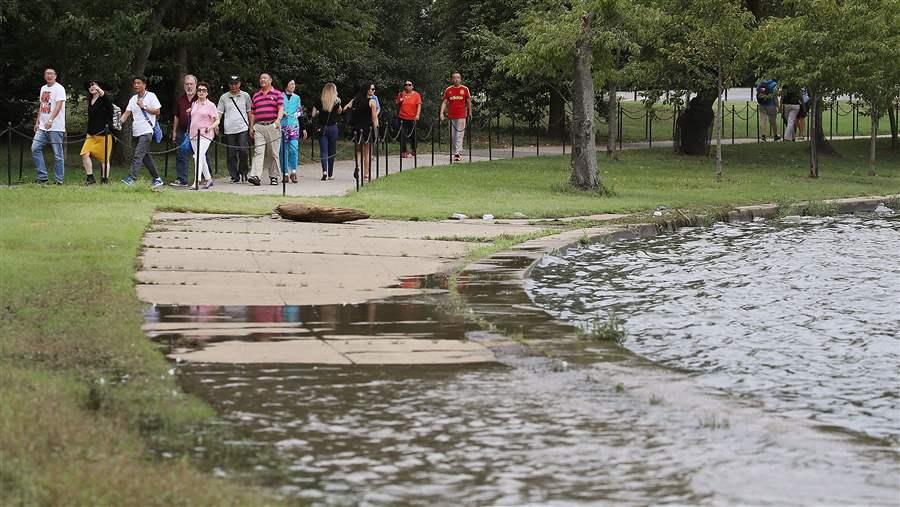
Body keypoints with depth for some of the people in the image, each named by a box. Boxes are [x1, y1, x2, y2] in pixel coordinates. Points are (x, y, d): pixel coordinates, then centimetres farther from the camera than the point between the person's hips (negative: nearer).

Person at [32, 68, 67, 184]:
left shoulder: (59, 88, -7)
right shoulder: (43, 88, 17)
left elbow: (58, 106, -19)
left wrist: (50, 120, -31)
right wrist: (37, 122, 18)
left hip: (56, 127, -7)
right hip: (42, 127, 7)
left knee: (58, 155, -4)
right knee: (35, 148, -4)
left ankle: (59, 180, 2)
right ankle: (43, 177, -1)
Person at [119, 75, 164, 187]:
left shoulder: (151, 96, -2)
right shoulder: (133, 99, 15)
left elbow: (157, 111, -5)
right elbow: (127, 113, 9)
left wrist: (144, 106, -12)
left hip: (146, 131, -7)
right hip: (136, 131, 7)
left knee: (138, 155, -17)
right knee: (145, 156, 11)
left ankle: (131, 178, -25)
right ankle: (157, 178, 19)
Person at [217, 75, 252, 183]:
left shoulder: (245, 96, 8)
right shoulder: (224, 97, 8)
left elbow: (249, 112, 12)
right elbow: (219, 112, 7)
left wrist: (251, 127, 8)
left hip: (243, 128, -1)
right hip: (229, 130, 1)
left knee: (243, 150, -14)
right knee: (231, 154, 2)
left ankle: (243, 170, 8)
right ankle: (234, 176, 8)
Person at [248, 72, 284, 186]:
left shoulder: (277, 94, 6)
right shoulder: (256, 96, 18)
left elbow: (281, 109, -6)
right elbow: (252, 113, 21)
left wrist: (278, 119, -23)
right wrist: (251, 126, 12)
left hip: (273, 126, -2)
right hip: (259, 127, 2)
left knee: (273, 153, 3)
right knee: (258, 151, -11)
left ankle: (274, 176, 12)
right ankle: (255, 176, -22)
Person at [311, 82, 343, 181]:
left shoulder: (319, 100, -3)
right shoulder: (336, 101, -4)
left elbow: (313, 114, 0)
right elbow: (339, 112, 14)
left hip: (321, 128, 0)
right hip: (333, 128, 0)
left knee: (323, 150, -2)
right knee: (332, 151, 11)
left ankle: (324, 170, -23)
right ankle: (330, 174, 16)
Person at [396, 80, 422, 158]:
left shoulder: (416, 95, 1)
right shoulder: (401, 94, 6)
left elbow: (419, 105, -6)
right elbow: (398, 105, 17)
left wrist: (418, 114, -19)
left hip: (412, 118, 0)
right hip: (403, 118, 0)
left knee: (413, 135, 7)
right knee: (403, 135, -4)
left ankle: (413, 151, 20)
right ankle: (403, 152, -2)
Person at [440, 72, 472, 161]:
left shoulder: (465, 89, 4)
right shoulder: (448, 90, 7)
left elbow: (468, 102, 10)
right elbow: (444, 102, 5)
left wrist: (470, 113, 11)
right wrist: (442, 113, -7)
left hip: (461, 116, -2)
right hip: (451, 116, 2)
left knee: (459, 135, -8)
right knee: (452, 136, 5)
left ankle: (458, 153, -12)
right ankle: (454, 153, 13)